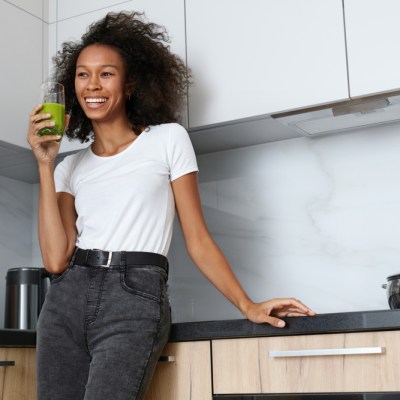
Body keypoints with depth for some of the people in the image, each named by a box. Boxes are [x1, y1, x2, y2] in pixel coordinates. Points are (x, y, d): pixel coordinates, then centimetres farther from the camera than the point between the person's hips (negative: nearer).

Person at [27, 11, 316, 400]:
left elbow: (197, 240, 6)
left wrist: (247, 305, -4)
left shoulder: (168, 139, 7)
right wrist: (45, 165, 1)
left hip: (136, 298, -4)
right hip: (67, 299, 4)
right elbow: (56, 259, 1)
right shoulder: (71, 167, 16)